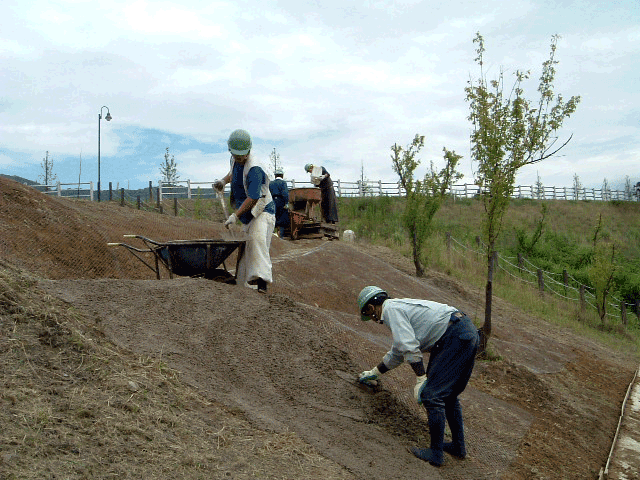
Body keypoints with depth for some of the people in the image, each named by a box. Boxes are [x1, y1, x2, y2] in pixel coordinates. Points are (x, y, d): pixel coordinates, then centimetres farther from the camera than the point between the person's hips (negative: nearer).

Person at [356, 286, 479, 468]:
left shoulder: (391, 309, -4)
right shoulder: (400, 307, 27)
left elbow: (410, 347, -17)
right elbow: (397, 352, 40)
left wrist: (421, 379, -15)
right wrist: (374, 372, 50)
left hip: (456, 336, -10)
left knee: (432, 395, -6)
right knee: (448, 394, 20)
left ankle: (436, 454, 2)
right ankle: (458, 446, 29)